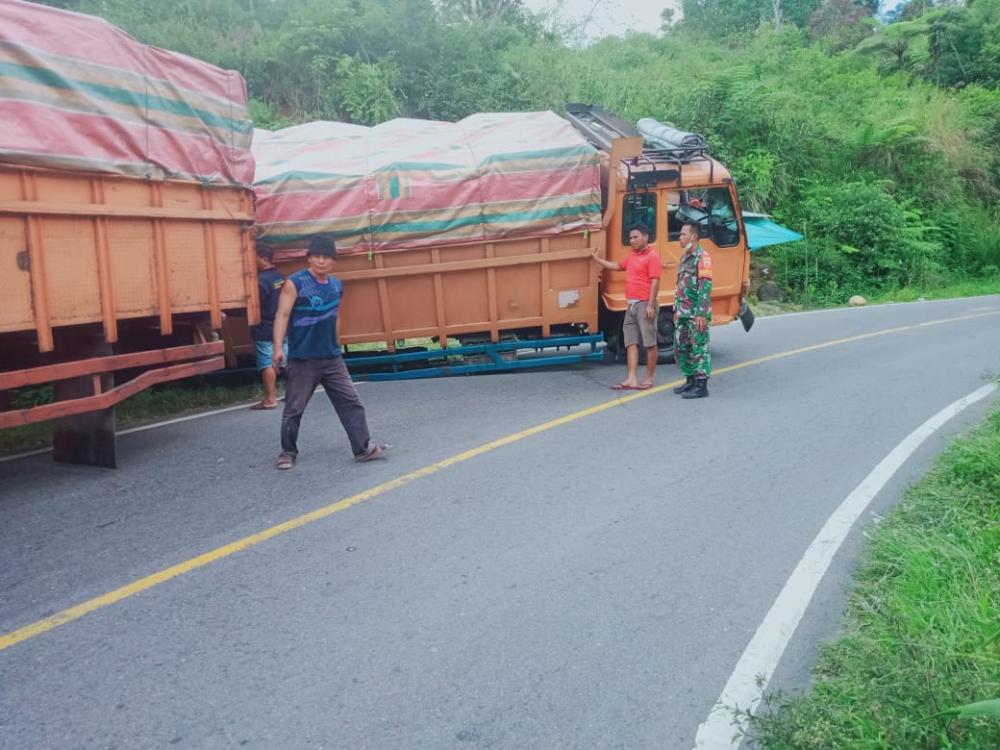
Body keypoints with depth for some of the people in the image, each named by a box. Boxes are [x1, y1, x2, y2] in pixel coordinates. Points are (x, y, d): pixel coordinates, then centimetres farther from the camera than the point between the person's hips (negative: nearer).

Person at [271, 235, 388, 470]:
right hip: (302, 360, -4)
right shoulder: (295, 283, -8)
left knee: (351, 402, 1)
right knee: (293, 409, 4)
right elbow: (282, 315, -14)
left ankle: (364, 448, 6)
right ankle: (288, 453, 20)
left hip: (332, 358, 5)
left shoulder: (337, 285, 8)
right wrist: (278, 347, -24)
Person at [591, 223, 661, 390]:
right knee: (631, 343, 4)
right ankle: (631, 379, 3)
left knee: (650, 343, -1)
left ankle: (648, 379, 5)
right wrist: (598, 260, 36)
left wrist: (651, 305, -21)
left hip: (645, 305, -9)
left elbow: (655, 282, -15)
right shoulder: (632, 257, 18)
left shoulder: (652, 256, -9)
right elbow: (618, 266, 35)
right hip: (632, 305, 9)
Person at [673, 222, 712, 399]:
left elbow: (706, 287, -18)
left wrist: (701, 314, -22)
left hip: (696, 314, -9)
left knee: (699, 348, -5)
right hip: (683, 314, 9)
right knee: (680, 347, 13)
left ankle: (701, 386, 0)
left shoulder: (703, 257, -11)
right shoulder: (684, 257, 17)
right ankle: (691, 380, 24)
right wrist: (676, 310, 21)